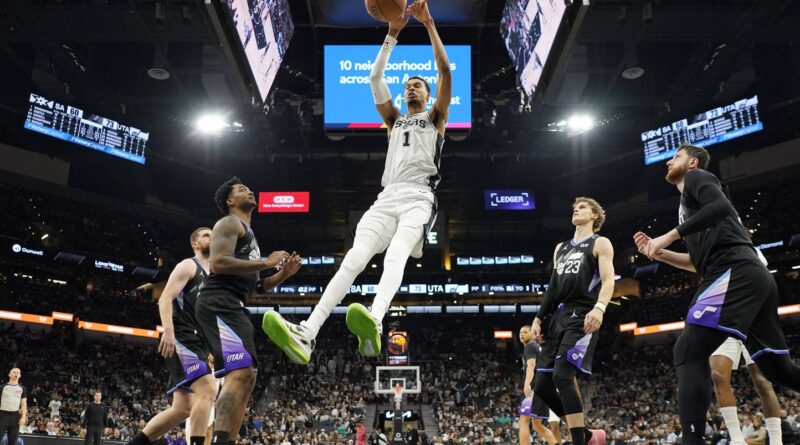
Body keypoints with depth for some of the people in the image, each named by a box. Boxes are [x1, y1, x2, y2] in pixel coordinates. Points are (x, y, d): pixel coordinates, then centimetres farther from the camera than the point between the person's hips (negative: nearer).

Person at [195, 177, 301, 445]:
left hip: (235, 308, 10)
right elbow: (218, 263, -17)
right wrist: (267, 262, -12)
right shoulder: (229, 223, 1)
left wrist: (284, 273, 15)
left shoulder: (248, 234, 31)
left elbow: (254, 287, 31)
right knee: (240, 371, -24)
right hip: (219, 304, -10)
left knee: (246, 377, 6)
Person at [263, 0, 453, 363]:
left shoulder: (435, 118, 22)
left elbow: (445, 71, 9)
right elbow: (375, 78, 19)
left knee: (395, 255, -33)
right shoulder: (394, 120, 31)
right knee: (354, 258, -21)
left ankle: (374, 325, -61)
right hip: (387, 197, 3)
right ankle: (306, 335, -39)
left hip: (419, 197, -3)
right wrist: (393, 33, 12)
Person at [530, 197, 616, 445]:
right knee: (541, 385, 1)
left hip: (582, 316, -7)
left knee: (562, 376, -23)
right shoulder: (561, 248, 25)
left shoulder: (600, 243, 5)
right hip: (558, 317, 8)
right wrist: (539, 318, 16)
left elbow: (608, 280, -9)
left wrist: (599, 308, -27)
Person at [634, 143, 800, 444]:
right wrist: (659, 254, 23)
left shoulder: (696, 178, 9)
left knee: (688, 352, -18)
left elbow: (721, 206, -15)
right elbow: (699, 262, 33)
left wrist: (669, 237, -13)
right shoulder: (691, 200, 34)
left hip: (736, 272, -10)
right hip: (751, 276, 10)